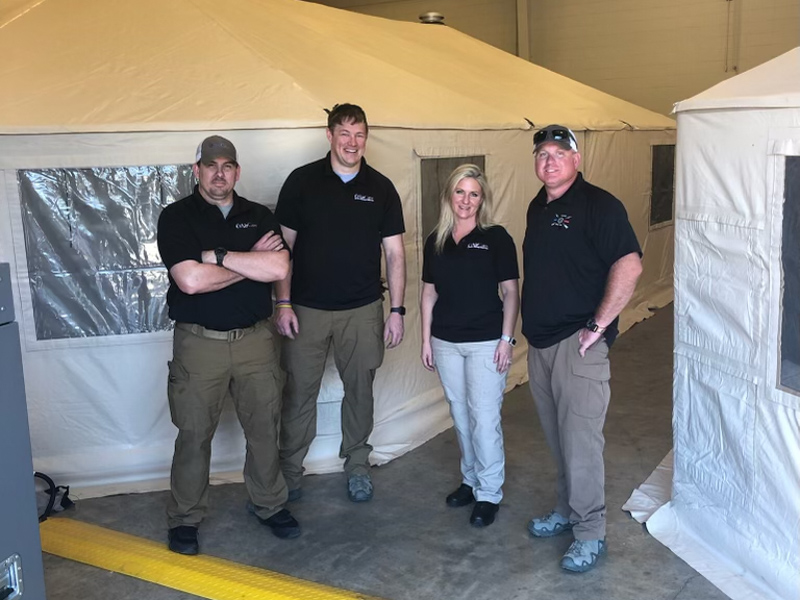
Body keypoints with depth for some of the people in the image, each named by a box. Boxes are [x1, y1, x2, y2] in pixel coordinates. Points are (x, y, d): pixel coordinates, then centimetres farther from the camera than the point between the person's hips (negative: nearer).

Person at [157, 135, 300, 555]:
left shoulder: (259, 217, 7)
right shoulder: (177, 217, -3)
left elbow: (279, 269, -10)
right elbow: (190, 280, -18)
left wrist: (219, 256, -14)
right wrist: (252, 261, -8)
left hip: (255, 339, 3)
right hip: (199, 343, -3)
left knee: (264, 427, 11)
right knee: (194, 433, 4)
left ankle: (269, 505, 29)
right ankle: (184, 520, 21)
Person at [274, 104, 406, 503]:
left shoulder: (381, 188, 3)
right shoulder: (302, 181, -1)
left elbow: (394, 253, 5)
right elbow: (283, 245, 1)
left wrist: (396, 310, 0)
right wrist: (283, 303, -5)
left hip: (363, 309, 2)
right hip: (307, 308, -1)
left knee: (360, 389, 10)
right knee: (299, 391, 3)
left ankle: (357, 465, 28)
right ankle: (288, 471, 19)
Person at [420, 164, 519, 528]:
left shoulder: (496, 238, -6)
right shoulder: (436, 241, 6)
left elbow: (511, 292, -5)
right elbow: (429, 294, 10)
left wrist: (506, 339, -10)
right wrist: (426, 340, 7)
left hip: (485, 342, -4)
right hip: (446, 343, 4)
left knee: (484, 419, -2)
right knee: (460, 416, 15)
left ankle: (489, 494, 12)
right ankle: (470, 480, 31)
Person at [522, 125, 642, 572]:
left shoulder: (598, 205, -12)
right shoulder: (538, 207, 13)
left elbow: (629, 266, -21)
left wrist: (598, 325, -20)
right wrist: (529, 324, 16)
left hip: (577, 344, -8)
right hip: (540, 342, 8)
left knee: (581, 442, -3)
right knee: (558, 439, 18)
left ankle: (590, 534, 10)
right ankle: (567, 511, 34)